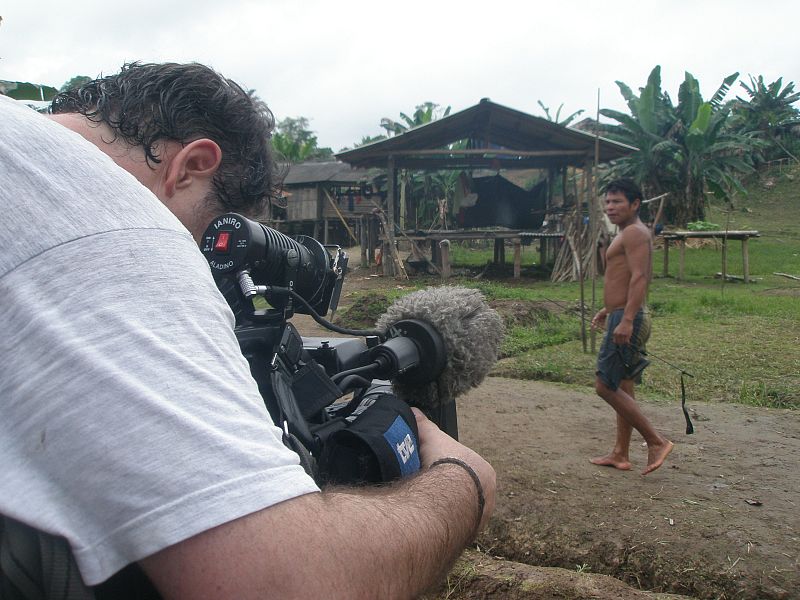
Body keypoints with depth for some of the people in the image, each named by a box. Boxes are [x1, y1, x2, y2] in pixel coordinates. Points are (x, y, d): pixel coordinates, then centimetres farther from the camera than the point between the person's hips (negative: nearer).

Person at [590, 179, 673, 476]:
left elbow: (639, 278, -24)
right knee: (622, 388, 14)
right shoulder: (631, 234, 19)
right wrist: (608, 309, 30)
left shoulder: (634, 233, -13)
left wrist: (626, 319, -30)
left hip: (627, 319, -11)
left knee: (605, 386, -7)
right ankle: (621, 454, 22)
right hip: (623, 317, 11)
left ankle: (656, 441, -1)